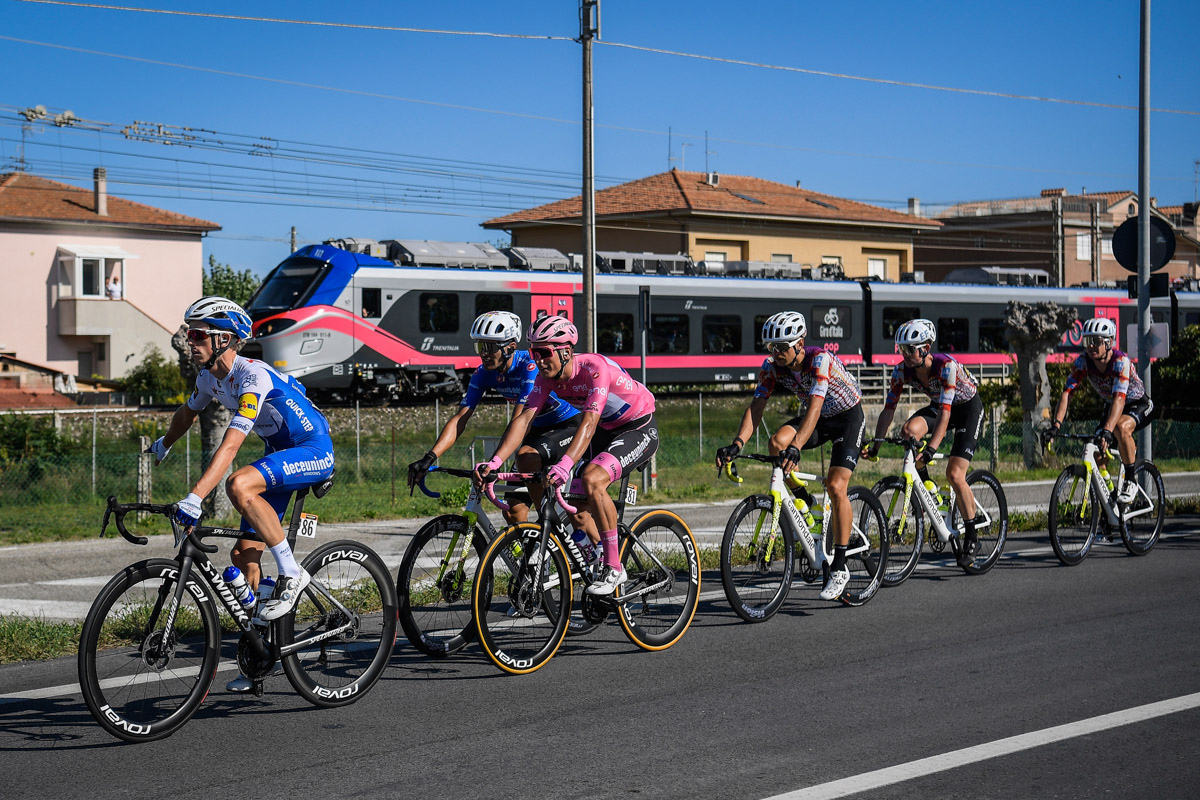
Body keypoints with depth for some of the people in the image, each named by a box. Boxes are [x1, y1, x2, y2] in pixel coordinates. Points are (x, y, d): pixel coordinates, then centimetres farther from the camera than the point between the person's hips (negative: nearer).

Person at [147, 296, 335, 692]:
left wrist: (194, 499, -45)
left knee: (239, 485, -34)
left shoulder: (254, 377, -28)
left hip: (314, 452, -9)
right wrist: (162, 445, 40)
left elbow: (231, 444, -38)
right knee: (244, 553, 3)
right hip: (281, 454, 9)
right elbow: (189, 411, 23)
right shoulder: (209, 376, -1)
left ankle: (291, 575, -20)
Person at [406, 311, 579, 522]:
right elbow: (460, 418, -13)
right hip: (539, 430, 7)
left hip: (569, 426, -7)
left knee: (526, 456, -36)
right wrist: (430, 457, -26)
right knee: (513, 511, -5)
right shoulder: (484, 373, -9)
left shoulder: (530, 366, -29)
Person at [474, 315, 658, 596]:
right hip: (606, 432, 8)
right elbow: (524, 418, -18)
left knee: (591, 479, -30)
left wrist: (565, 465, -57)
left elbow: (589, 421, -43)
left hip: (639, 431, -8)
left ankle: (614, 567, -20)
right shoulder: (547, 376, -11)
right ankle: (604, 565, 23)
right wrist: (494, 462, -31)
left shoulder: (595, 368, -32)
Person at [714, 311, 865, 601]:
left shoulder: (820, 359, -31)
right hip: (818, 417, 5)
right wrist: (737, 444, -35)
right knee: (777, 442, -24)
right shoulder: (772, 367, -14)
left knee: (835, 486, -20)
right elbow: (756, 407, -19)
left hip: (848, 416, -5)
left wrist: (796, 448, -53)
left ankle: (839, 567, -12)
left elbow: (815, 408, -41)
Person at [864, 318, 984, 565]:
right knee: (909, 430, -28)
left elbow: (945, 414, -40)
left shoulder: (946, 366, -34)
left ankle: (971, 538, -3)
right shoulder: (902, 370, -18)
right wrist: (875, 444, -25)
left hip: (968, 408, -5)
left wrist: (930, 449, -50)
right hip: (938, 406, 5)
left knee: (954, 475, -18)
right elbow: (889, 408, -15)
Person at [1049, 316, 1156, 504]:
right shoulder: (1082, 362, -19)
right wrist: (1056, 425, -40)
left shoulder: (1121, 361, -33)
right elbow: (1067, 393, -25)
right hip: (1112, 405, 6)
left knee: (1121, 428, -37)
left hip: (1139, 404, -6)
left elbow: (1119, 399, -45)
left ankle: (1130, 481, -21)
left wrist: (1107, 430, -58)